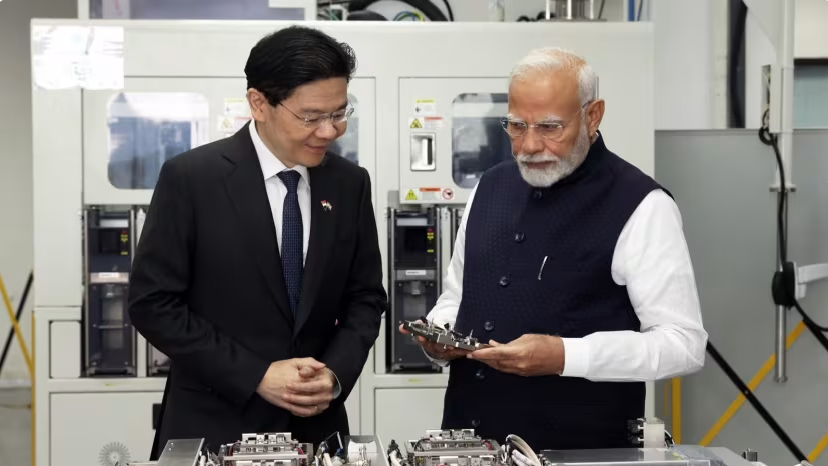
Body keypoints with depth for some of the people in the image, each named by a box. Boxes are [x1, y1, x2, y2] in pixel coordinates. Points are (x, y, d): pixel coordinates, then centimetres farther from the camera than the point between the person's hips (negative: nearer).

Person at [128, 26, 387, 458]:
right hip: (215, 425, -3)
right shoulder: (190, 178, -11)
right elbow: (152, 303, -11)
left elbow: (365, 297, 7)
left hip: (316, 424, 4)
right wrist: (256, 376, -16)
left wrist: (336, 373, -11)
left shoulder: (350, 183, 1)